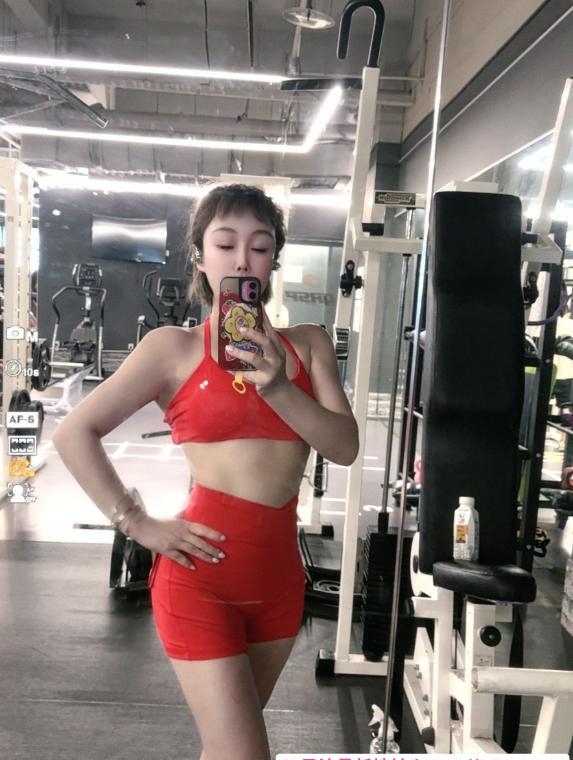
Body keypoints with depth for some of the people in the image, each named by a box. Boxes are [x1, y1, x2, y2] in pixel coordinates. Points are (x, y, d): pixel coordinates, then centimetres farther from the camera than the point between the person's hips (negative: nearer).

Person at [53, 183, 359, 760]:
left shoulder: (306, 344, 4)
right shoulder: (174, 347, -6)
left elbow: (345, 447, -6)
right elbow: (74, 434, -5)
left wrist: (278, 388, -21)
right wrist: (138, 525, -10)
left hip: (279, 571, 4)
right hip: (202, 572, -4)